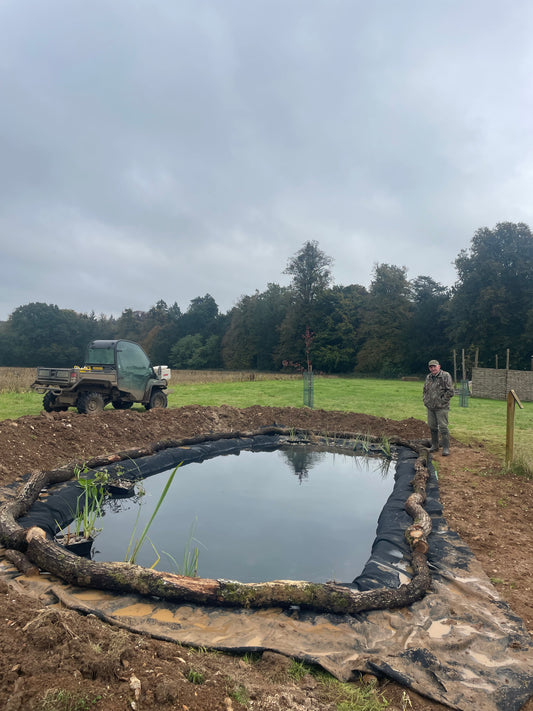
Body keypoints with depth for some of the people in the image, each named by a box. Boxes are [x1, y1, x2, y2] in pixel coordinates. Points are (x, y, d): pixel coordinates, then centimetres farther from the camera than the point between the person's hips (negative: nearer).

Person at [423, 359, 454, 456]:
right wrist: (425, 400, 11)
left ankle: (446, 448, 2)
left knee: (443, 427, -6)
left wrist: (441, 401, -13)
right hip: (430, 407, 7)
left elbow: (450, 392, -12)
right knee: (432, 427, 13)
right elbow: (425, 390, 24)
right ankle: (434, 445, 24)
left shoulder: (445, 376, -8)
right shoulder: (428, 377, 12)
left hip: (441, 407, -6)